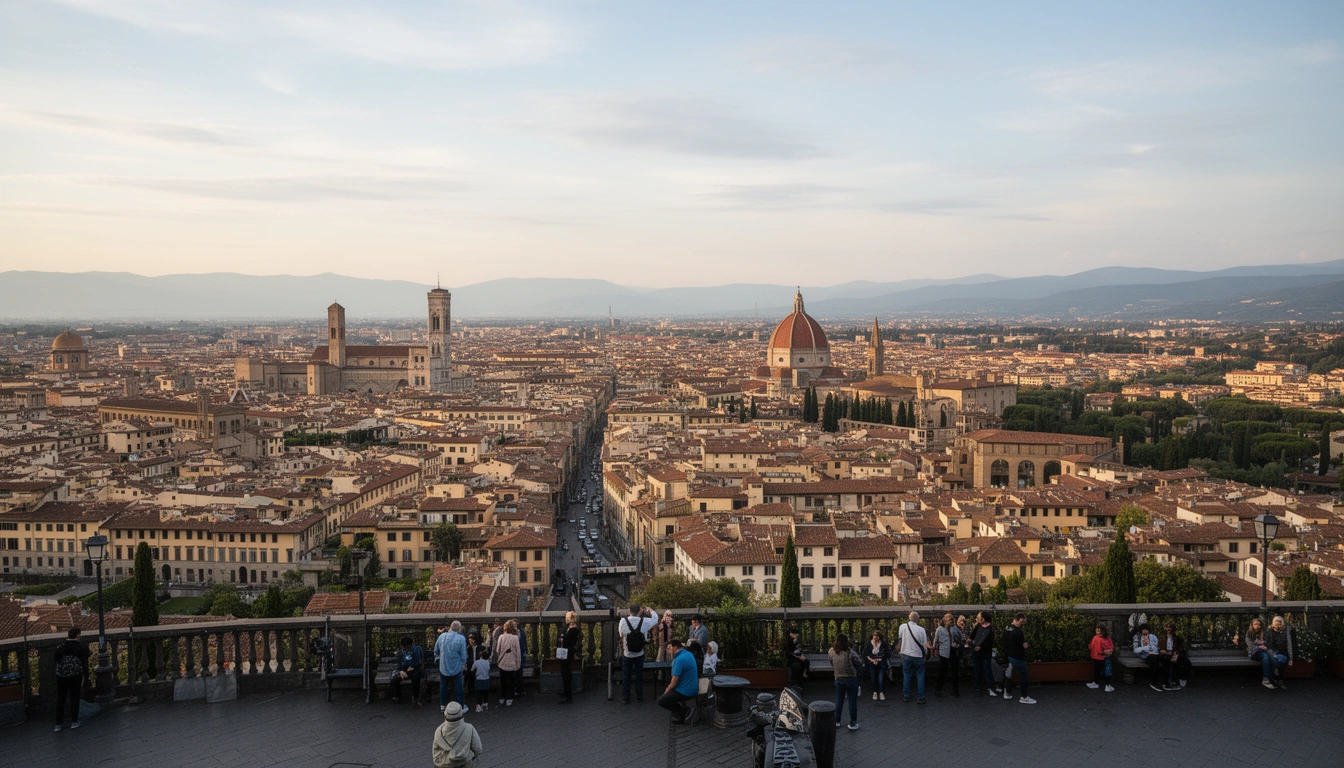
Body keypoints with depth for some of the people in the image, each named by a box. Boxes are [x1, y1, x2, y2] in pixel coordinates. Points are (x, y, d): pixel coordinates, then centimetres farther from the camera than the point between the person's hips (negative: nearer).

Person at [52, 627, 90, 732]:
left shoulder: (60, 648, -2)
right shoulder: (82, 647, -5)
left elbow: (57, 662, 3)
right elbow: (85, 664, -3)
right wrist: (85, 678, 4)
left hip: (61, 677, 1)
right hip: (76, 676, -1)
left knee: (60, 700, 10)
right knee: (74, 699, 9)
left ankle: (58, 724, 13)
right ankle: (74, 722, 14)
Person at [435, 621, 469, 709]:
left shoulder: (442, 636, -5)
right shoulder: (461, 638, -16)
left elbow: (436, 652, 7)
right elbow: (463, 656, -12)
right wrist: (463, 665, 7)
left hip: (443, 667, 3)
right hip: (456, 668, -3)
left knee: (443, 686, 22)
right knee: (458, 688, 9)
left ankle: (443, 705, 34)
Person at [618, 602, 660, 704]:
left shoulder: (623, 621, -19)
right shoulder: (644, 621, -16)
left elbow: (621, 634, -1)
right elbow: (655, 618, 3)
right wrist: (650, 610, 21)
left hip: (627, 654, -1)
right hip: (639, 654, 1)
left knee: (626, 676, 11)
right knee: (639, 675, 16)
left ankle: (625, 698, 15)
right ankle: (639, 696, 23)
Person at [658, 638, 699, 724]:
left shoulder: (679, 660, -23)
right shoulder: (688, 654, 6)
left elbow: (673, 683, -18)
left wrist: (666, 692, -3)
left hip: (686, 691, -10)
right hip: (693, 687, 10)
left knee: (661, 700, -2)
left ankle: (685, 711, -1)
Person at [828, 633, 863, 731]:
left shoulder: (831, 652, -9)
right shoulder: (850, 652, -20)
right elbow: (859, 663, -10)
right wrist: (862, 661, 12)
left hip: (838, 679, 4)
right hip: (851, 678, -4)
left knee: (838, 701, 16)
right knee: (852, 701, 7)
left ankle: (836, 721, 22)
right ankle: (853, 723, 11)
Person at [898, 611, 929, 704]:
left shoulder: (903, 626, -8)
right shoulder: (921, 630, -11)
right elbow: (925, 645, -3)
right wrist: (924, 655, 13)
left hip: (906, 655, 2)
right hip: (918, 656, -1)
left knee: (906, 676, 13)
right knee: (920, 676, 8)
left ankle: (905, 696, 18)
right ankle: (921, 698, 7)